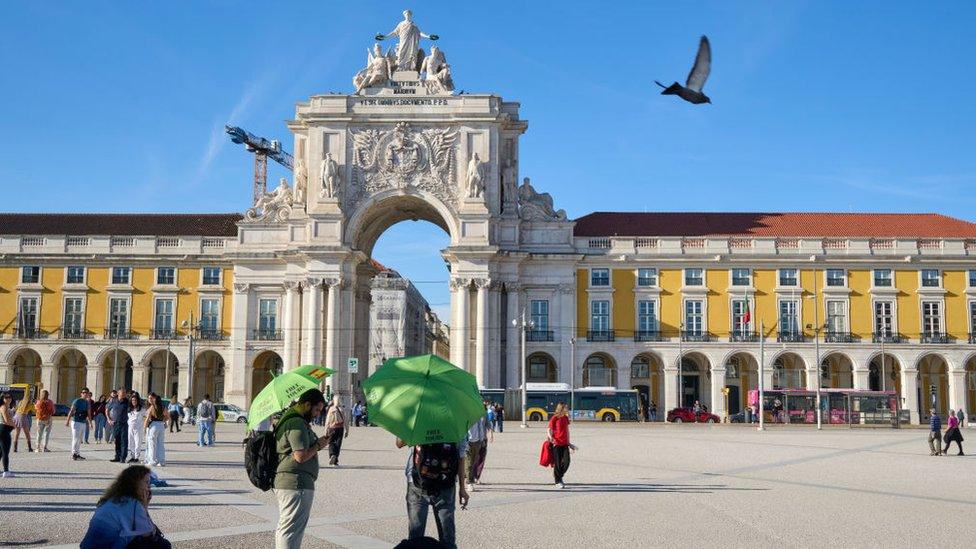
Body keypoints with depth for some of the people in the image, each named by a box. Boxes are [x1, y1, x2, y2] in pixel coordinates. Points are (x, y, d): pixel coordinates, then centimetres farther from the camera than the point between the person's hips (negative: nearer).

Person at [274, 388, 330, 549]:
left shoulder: (289, 420, 18)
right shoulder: (298, 424, -16)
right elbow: (301, 456, -23)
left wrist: (317, 444, 13)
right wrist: (318, 445, -8)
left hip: (283, 482, 11)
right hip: (296, 483, -11)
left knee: (284, 529, 20)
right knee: (291, 529, -8)